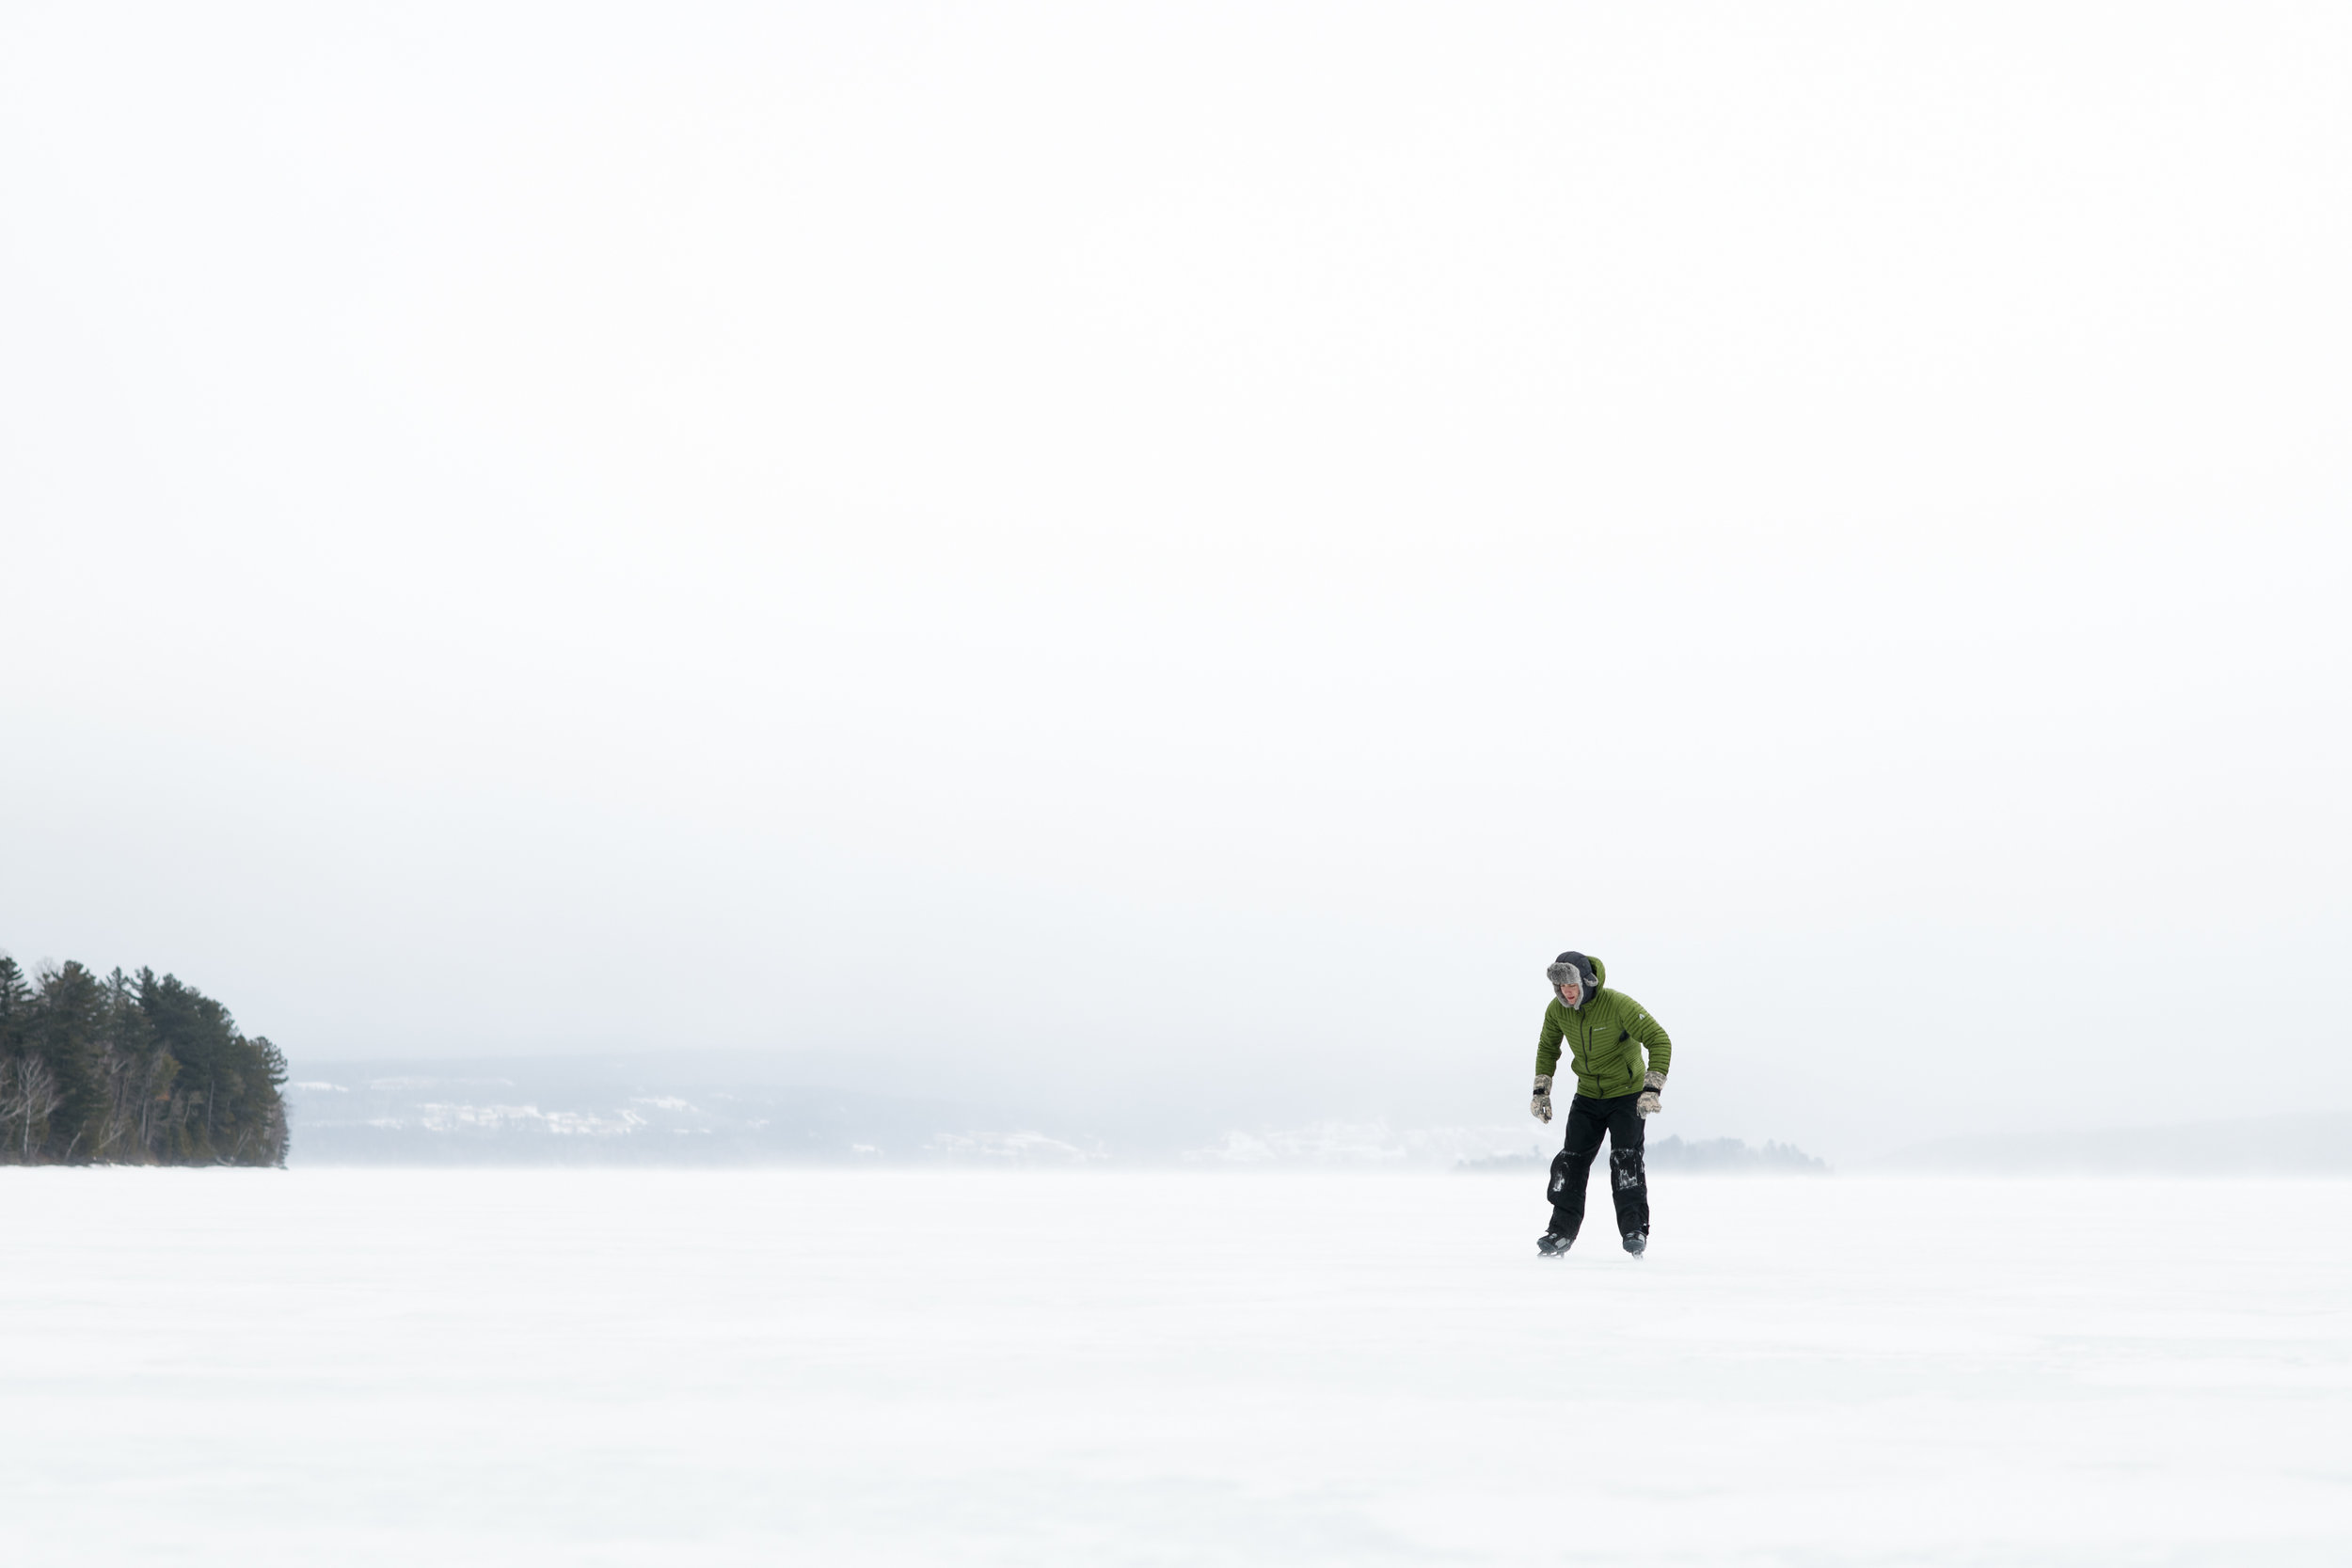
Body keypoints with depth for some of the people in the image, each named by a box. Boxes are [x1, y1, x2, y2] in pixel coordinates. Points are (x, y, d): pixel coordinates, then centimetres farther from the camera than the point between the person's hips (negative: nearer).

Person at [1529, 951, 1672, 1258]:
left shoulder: (1618, 1005, -26)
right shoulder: (1557, 1010, -9)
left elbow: (1659, 1041, -24)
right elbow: (1547, 1048, 11)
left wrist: (1652, 1089, -32)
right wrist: (1541, 1091, 4)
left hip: (1627, 1094, -5)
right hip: (1587, 1096, 5)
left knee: (1625, 1159, -16)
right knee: (1571, 1161, -1)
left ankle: (1635, 1230, -9)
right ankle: (1562, 1232, 7)